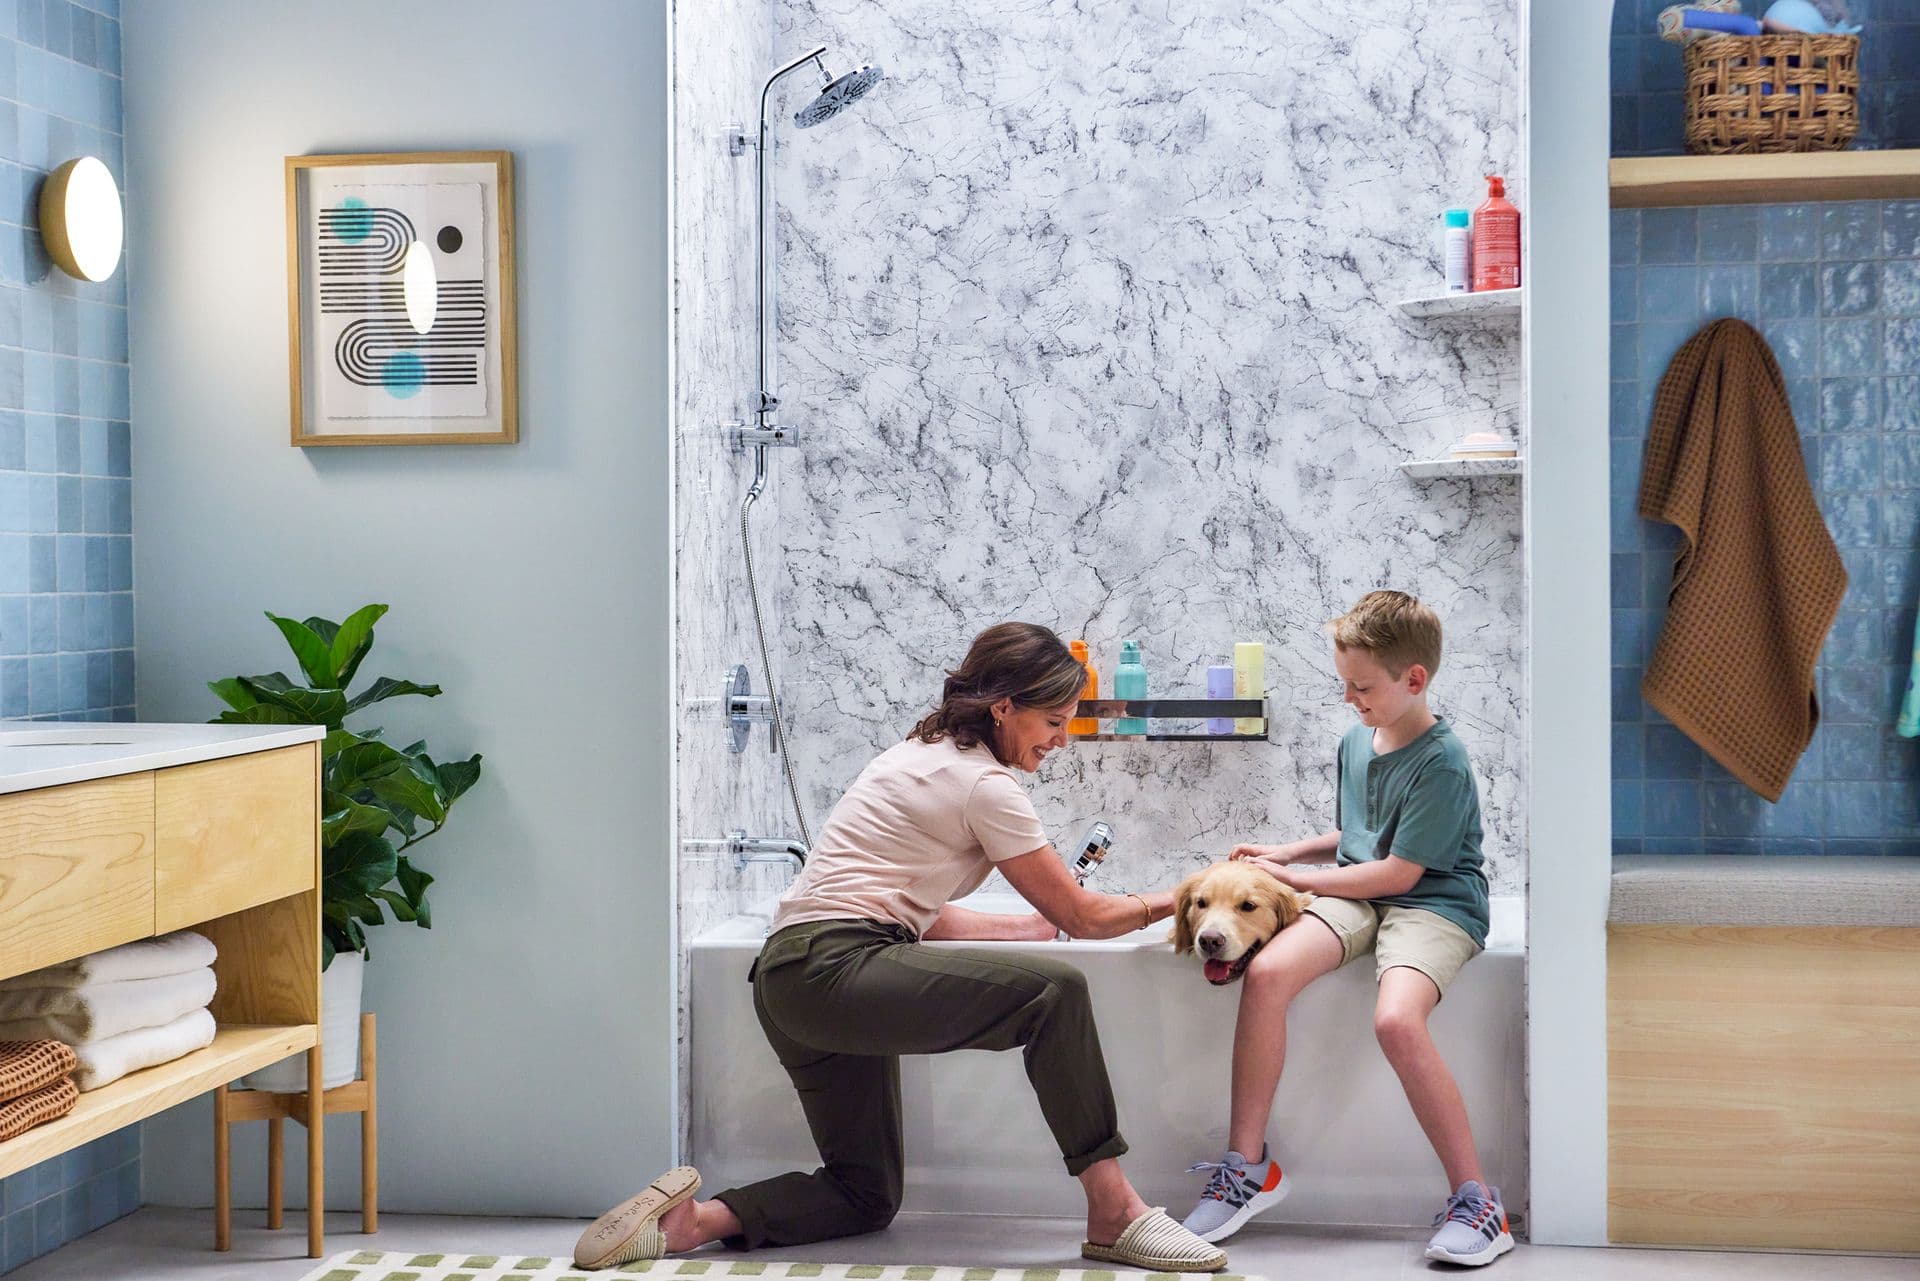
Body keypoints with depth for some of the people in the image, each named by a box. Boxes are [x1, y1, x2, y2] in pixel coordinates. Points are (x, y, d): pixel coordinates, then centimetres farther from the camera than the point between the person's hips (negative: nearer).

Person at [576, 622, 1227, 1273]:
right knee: (1054, 991, -23)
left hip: (791, 980, 11)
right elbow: (1080, 914, -2)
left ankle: (686, 1219, 1)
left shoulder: (923, 754, 20)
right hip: (832, 971, -11)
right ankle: (1114, 1214, -19)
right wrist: (1166, 902, 13)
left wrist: (1027, 925, 20)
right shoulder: (983, 784, -9)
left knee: (868, 1196, 15)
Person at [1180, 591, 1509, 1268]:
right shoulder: (1355, 741, 12)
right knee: (1266, 972, -21)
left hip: (1432, 904, -7)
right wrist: (1288, 853, 15)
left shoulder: (1442, 764, -14)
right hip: (1358, 894, 7)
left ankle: (1475, 1200, -21)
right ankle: (1247, 1167, -11)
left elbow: (1398, 872, -15)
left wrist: (1301, 878, -8)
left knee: (1396, 1019, -34)